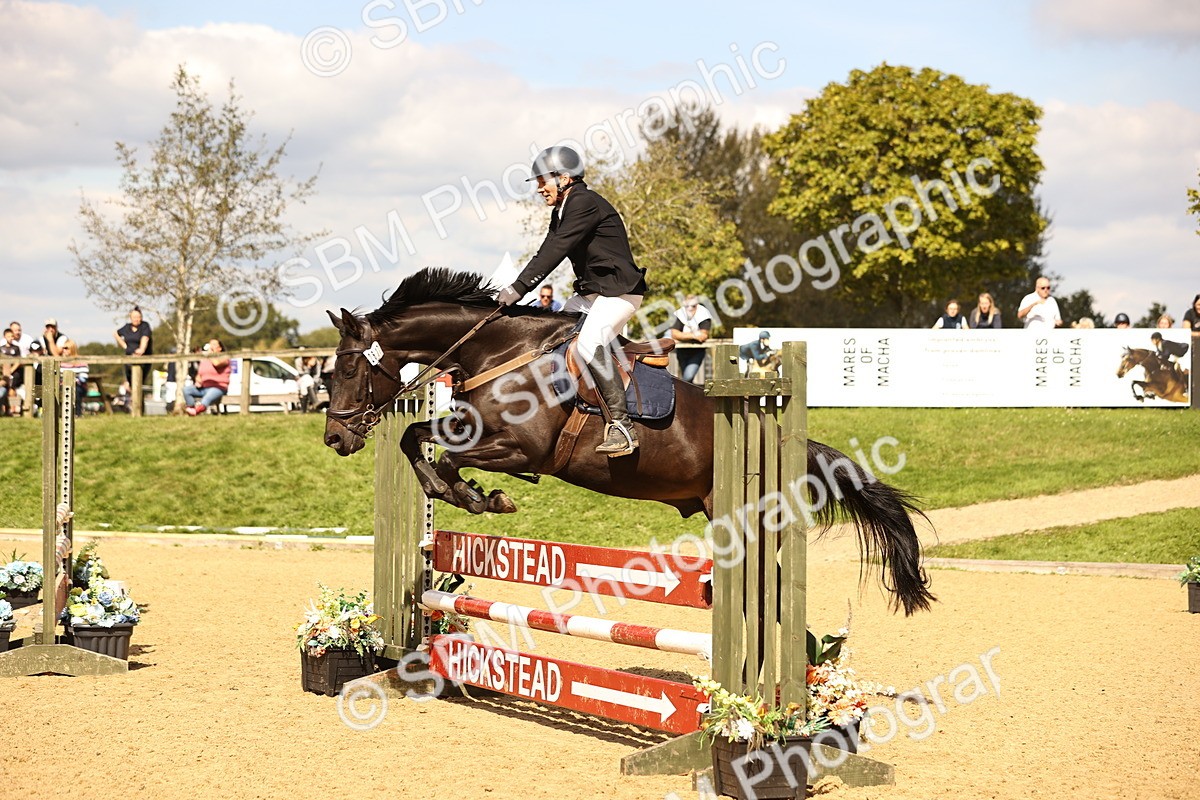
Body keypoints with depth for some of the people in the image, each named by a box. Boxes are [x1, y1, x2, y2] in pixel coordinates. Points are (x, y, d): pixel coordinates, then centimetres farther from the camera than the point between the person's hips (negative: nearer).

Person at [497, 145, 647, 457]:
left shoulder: (585, 203, -16)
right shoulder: (561, 212, 15)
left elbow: (556, 251, -22)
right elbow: (545, 254, 12)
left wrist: (519, 288, -22)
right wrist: (514, 290, -1)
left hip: (620, 290, -11)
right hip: (590, 291, 11)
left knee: (589, 344, -29)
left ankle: (621, 426, -31)